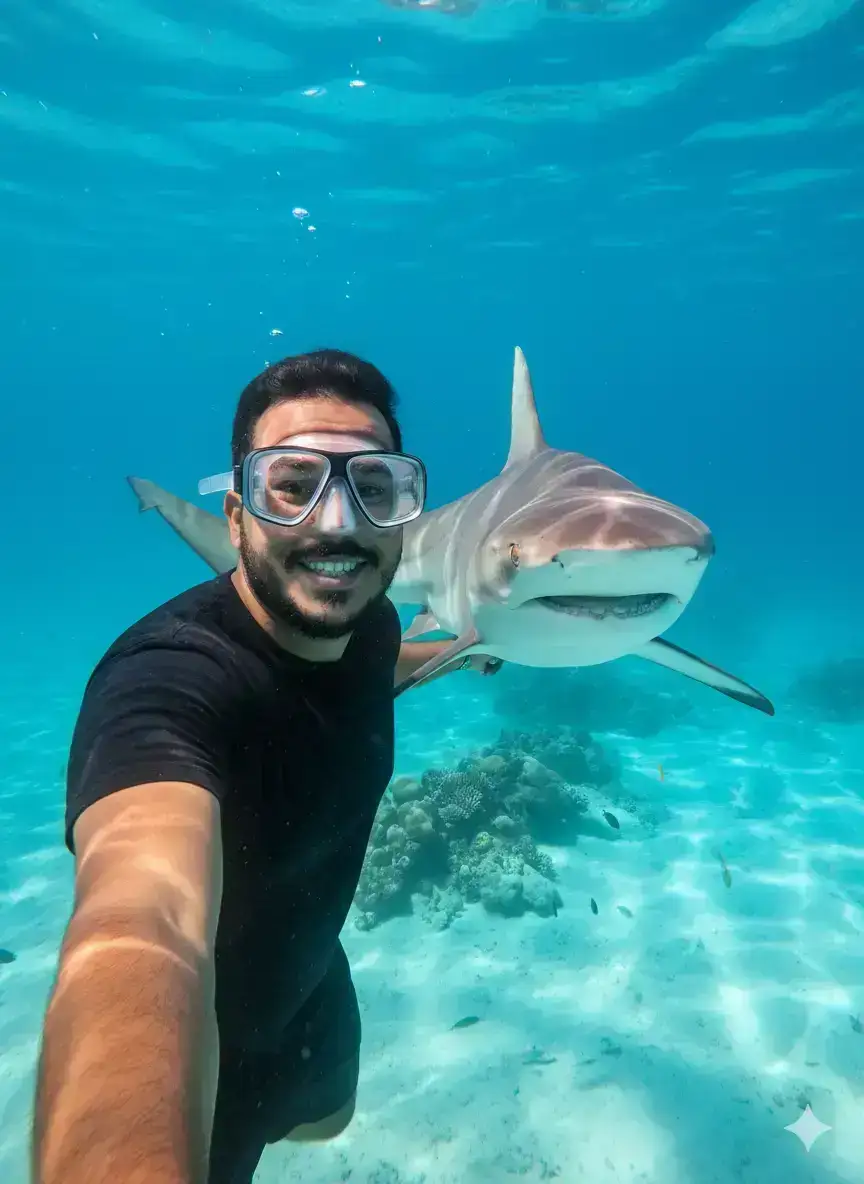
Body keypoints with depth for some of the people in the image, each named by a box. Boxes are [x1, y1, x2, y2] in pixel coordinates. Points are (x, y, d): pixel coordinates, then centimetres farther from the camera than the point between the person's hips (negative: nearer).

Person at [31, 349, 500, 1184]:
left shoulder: (367, 618, -15)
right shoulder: (167, 678, -39)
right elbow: (143, 927, -58)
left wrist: (456, 651, 18)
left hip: (310, 983, 7)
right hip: (189, 1050, -7)